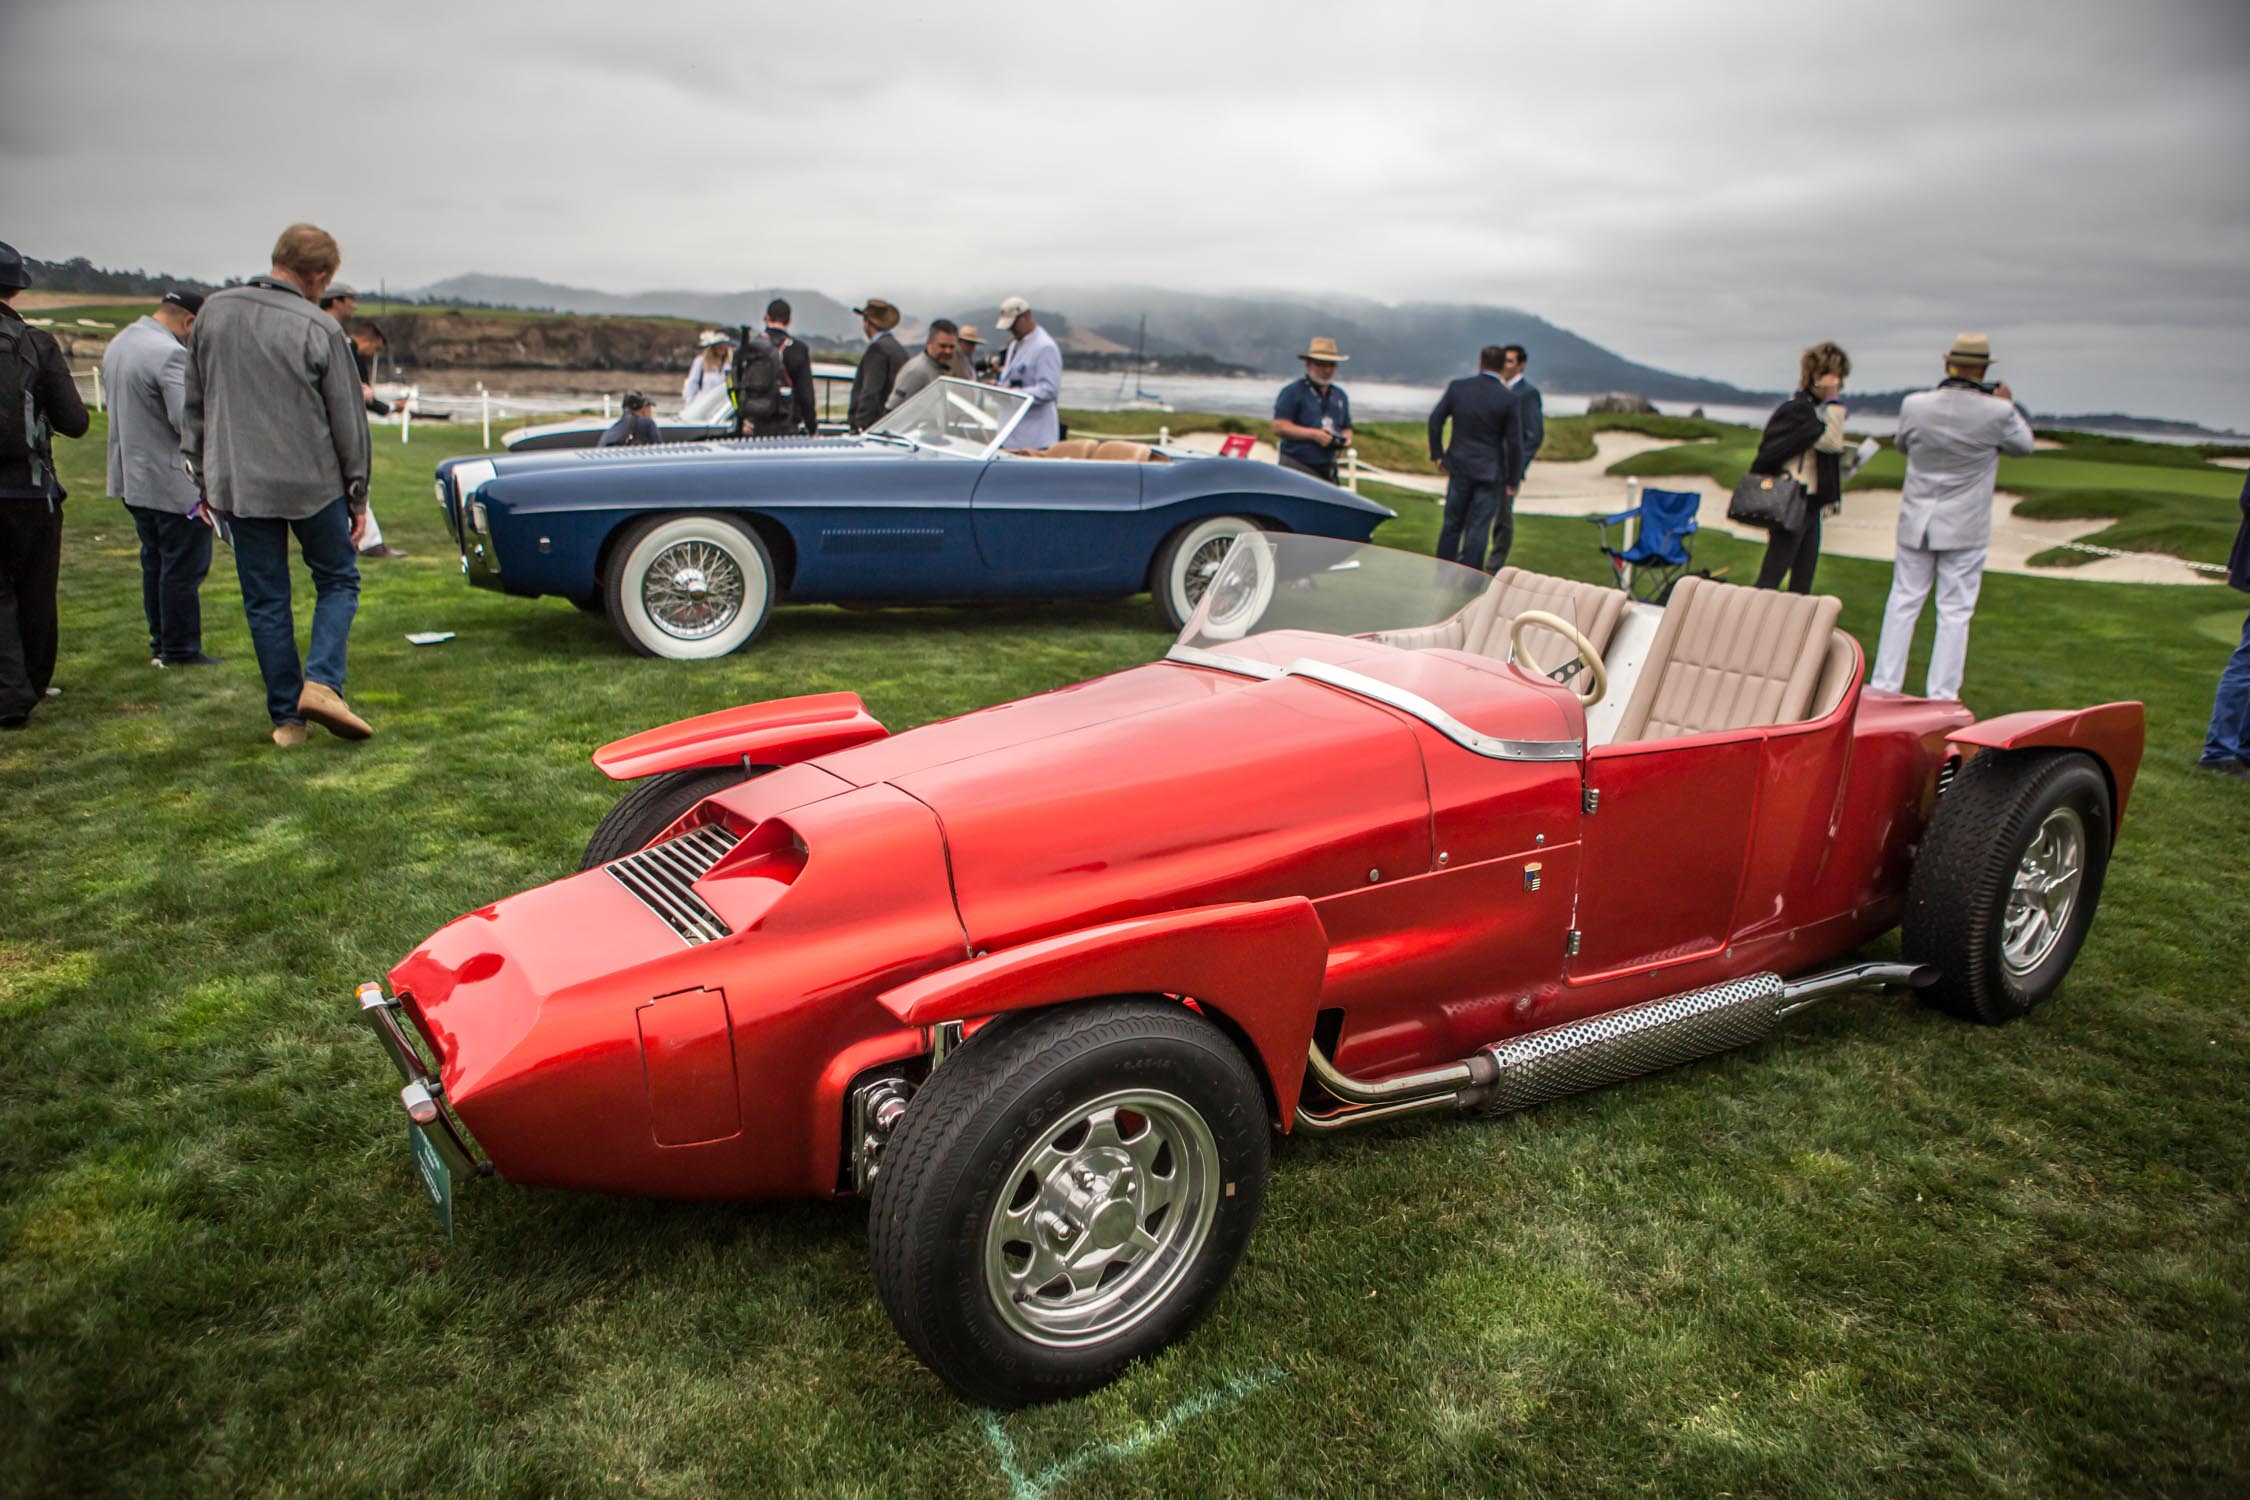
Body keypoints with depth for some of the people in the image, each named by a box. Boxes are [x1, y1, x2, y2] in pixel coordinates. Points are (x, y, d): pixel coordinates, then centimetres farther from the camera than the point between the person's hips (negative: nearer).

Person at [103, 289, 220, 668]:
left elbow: (121, 405, 19)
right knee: (184, 568, -1)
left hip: (133, 478, 10)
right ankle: (180, 650, 5)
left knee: (155, 563, 17)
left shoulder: (117, 344, 12)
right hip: (173, 482, -10)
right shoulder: (170, 354, -20)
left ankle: (160, 645, 24)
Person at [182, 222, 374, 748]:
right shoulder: (320, 329, -10)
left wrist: (203, 477, 19)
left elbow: (193, 404, 11)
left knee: (265, 601, 10)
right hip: (313, 484, -4)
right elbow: (348, 420, -5)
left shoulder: (213, 311, 4)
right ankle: (322, 683, -5)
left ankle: (286, 716, 13)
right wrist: (358, 495, 4)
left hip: (238, 485, 4)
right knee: (338, 580, 14)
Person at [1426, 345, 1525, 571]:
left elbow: (1435, 419, 2)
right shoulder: (1508, 398, -9)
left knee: (1452, 524, 14)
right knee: (1478, 527, 3)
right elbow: (1514, 442, -8)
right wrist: (1512, 481, 0)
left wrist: (1437, 454, 10)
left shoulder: (1458, 387, -3)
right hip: (1490, 472, -2)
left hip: (1459, 467, 3)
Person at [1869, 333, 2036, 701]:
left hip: (1916, 523, 2)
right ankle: (1940, 696, 6)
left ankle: (1883, 686, 13)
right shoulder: (1997, 412, -14)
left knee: (1903, 602, 11)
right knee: (1954, 612, 4)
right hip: (1965, 529, -2)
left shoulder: (1914, 405, -8)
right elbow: (2024, 446, 7)